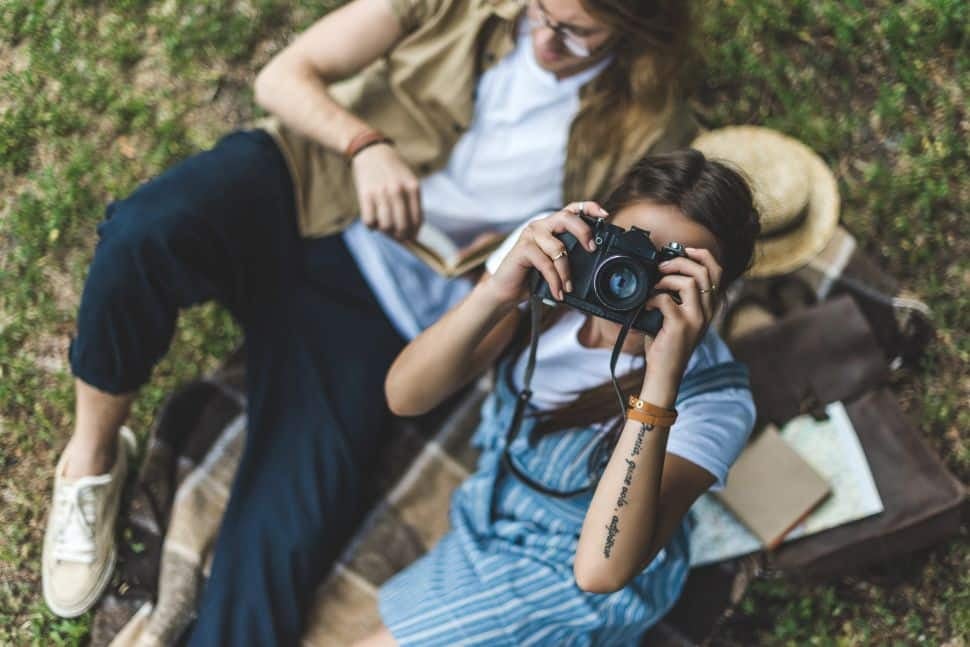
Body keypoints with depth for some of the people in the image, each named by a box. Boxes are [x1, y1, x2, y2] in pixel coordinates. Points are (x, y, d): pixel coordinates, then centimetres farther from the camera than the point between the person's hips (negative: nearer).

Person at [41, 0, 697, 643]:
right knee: (149, 231, -33)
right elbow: (283, 78, -1)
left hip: (385, 308, 0)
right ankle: (94, 456, -5)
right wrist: (368, 144, -20)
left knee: (284, 535, -18)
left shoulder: (646, 126, 0)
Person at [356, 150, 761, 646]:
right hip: (491, 506, 4)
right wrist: (496, 293, -41)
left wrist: (662, 378, -49)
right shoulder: (549, 259, -21)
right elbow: (405, 396, -23)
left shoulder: (714, 397, -31)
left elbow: (600, 571, -42)